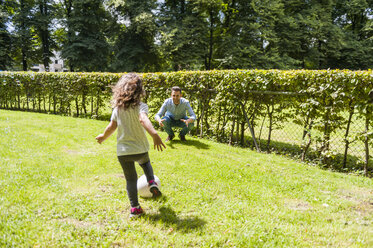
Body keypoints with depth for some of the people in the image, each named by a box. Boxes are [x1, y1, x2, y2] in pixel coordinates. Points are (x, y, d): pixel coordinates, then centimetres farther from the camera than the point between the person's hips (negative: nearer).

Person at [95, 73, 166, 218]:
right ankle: (152, 183, 12)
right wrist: (154, 134, -48)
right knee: (145, 163, 32)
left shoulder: (117, 108, 1)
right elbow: (143, 119, -33)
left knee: (130, 179, 13)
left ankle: (135, 208, 12)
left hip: (122, 151, 2)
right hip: (140, 149, -2)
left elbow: (111, 127, 4)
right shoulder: (140, 106, -12)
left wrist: (103, 137, 25)